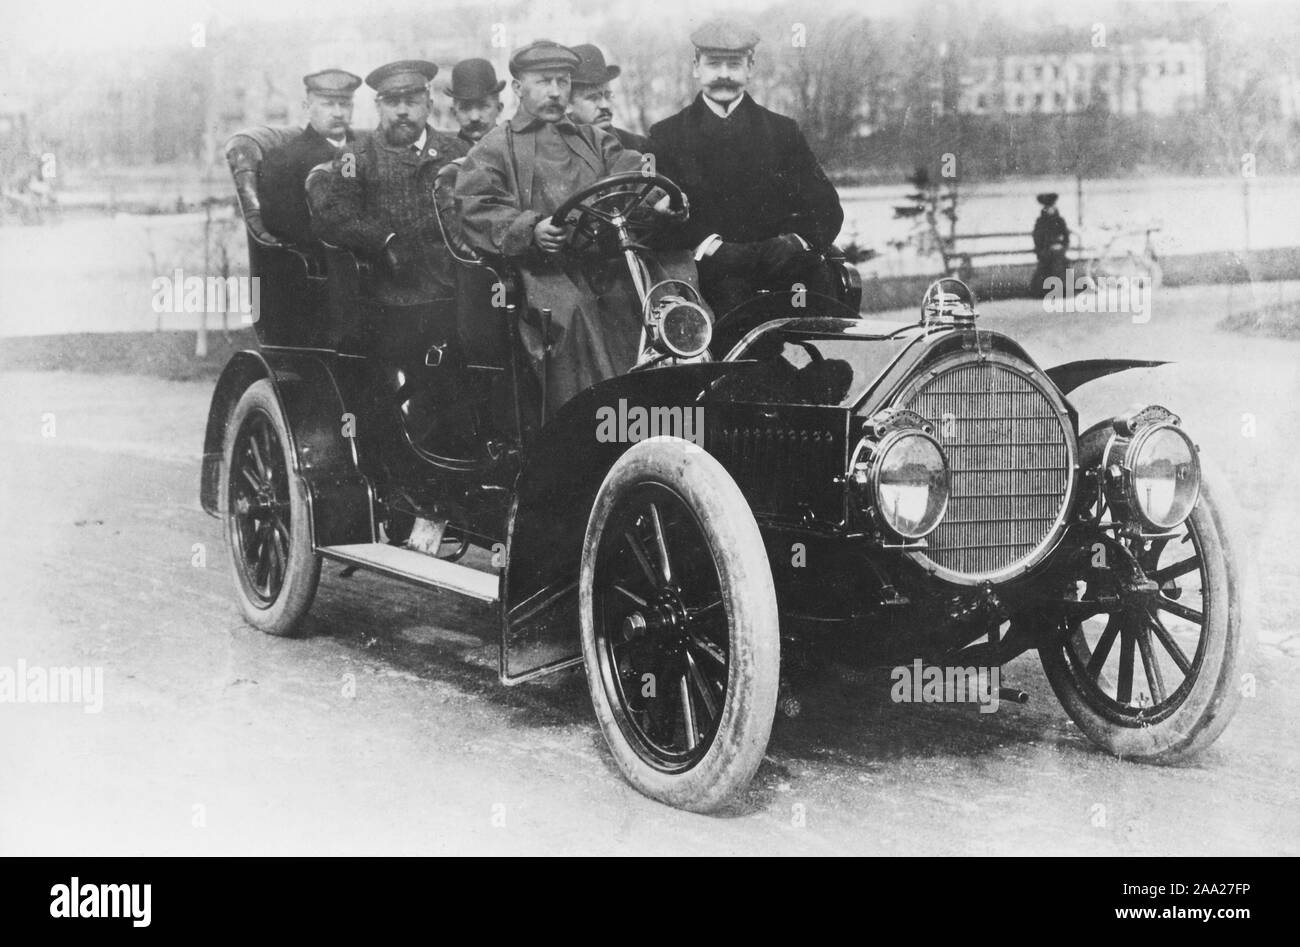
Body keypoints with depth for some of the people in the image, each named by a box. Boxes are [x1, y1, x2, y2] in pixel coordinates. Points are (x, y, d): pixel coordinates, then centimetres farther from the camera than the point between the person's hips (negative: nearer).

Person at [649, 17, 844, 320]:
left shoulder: (782, 131, 17)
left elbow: (826, 207, 10)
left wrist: (796, 241, -10)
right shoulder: (666, 135, 12)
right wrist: (711, 246, -16)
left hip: (778, 267, 2)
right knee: (730, 287, -30)